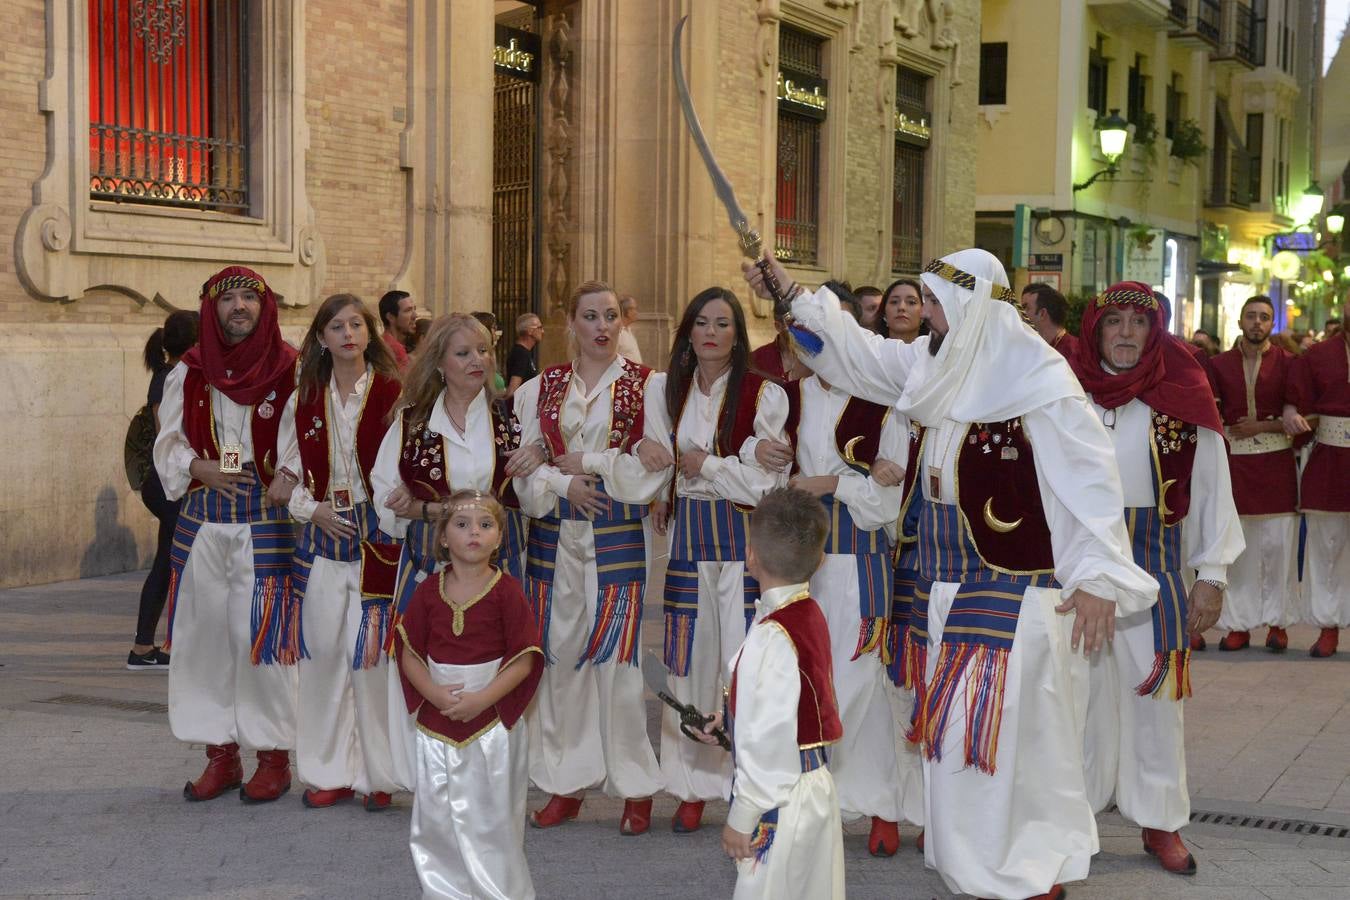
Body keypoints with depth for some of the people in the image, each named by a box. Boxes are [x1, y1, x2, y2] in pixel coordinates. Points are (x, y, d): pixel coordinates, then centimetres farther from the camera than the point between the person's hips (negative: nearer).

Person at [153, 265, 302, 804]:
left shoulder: (290, 369, -1)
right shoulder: (189, 371, 9)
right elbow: (168, 444, 12)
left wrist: (291, 476, -19)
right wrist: (201, 468, -8)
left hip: (266, 517, -4)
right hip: (203, 518, 4)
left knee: (260, 633, -5)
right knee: (205, 632, 5)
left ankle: (273, 757, 7)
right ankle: (221, 755, 17)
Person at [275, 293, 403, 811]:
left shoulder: (394, 395, -2)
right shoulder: (304, 399, 9)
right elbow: (288, 466, 14)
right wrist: (312, 509, -2)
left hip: (378, 533, -3)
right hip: (323, 535, 4)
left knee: (372, 654, -5)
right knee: (324, 652, 5)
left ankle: (378, 774, 8)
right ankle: (332, 771, 16)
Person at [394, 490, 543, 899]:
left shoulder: (506, 590, -7)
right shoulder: (428, 591, 2)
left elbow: (524, 659, -8)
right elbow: (409, 652, 5)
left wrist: (483, 698, -18)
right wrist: (434, 693, -12)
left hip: (493, 719, -3)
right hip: (437, 721, 3)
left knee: (491, 817, 3)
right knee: (437, 817, 8)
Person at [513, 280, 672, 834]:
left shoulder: (646, 387, 0)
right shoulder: (542, 388, 9)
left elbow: (654, 469, -7)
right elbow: (524, 462, 5)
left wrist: (589, 463, -7)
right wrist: (563, 484, -12)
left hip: (618, 538, -3)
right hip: (555, 536, 3)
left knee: (616, 659, -4)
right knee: (559, 657, 6)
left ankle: (636, 788, 10)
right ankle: (567, 784, 17)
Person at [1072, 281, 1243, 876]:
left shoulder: (1182, 399, -3)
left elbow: (1212, 490, -1)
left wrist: (1211, 576, -4)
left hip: (1155, 565, -1)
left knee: (1155, 696, 6)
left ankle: (1161, 821, 17)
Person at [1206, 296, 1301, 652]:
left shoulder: (1286, 363, 2)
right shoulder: (1219, 365, 8)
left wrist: (1259, 426, -10)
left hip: (1276, 463, -1)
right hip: (1233, 460, 1)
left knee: (1278, 544, -1)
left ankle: (1277, 622, 10)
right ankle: (1239, 623, 10)